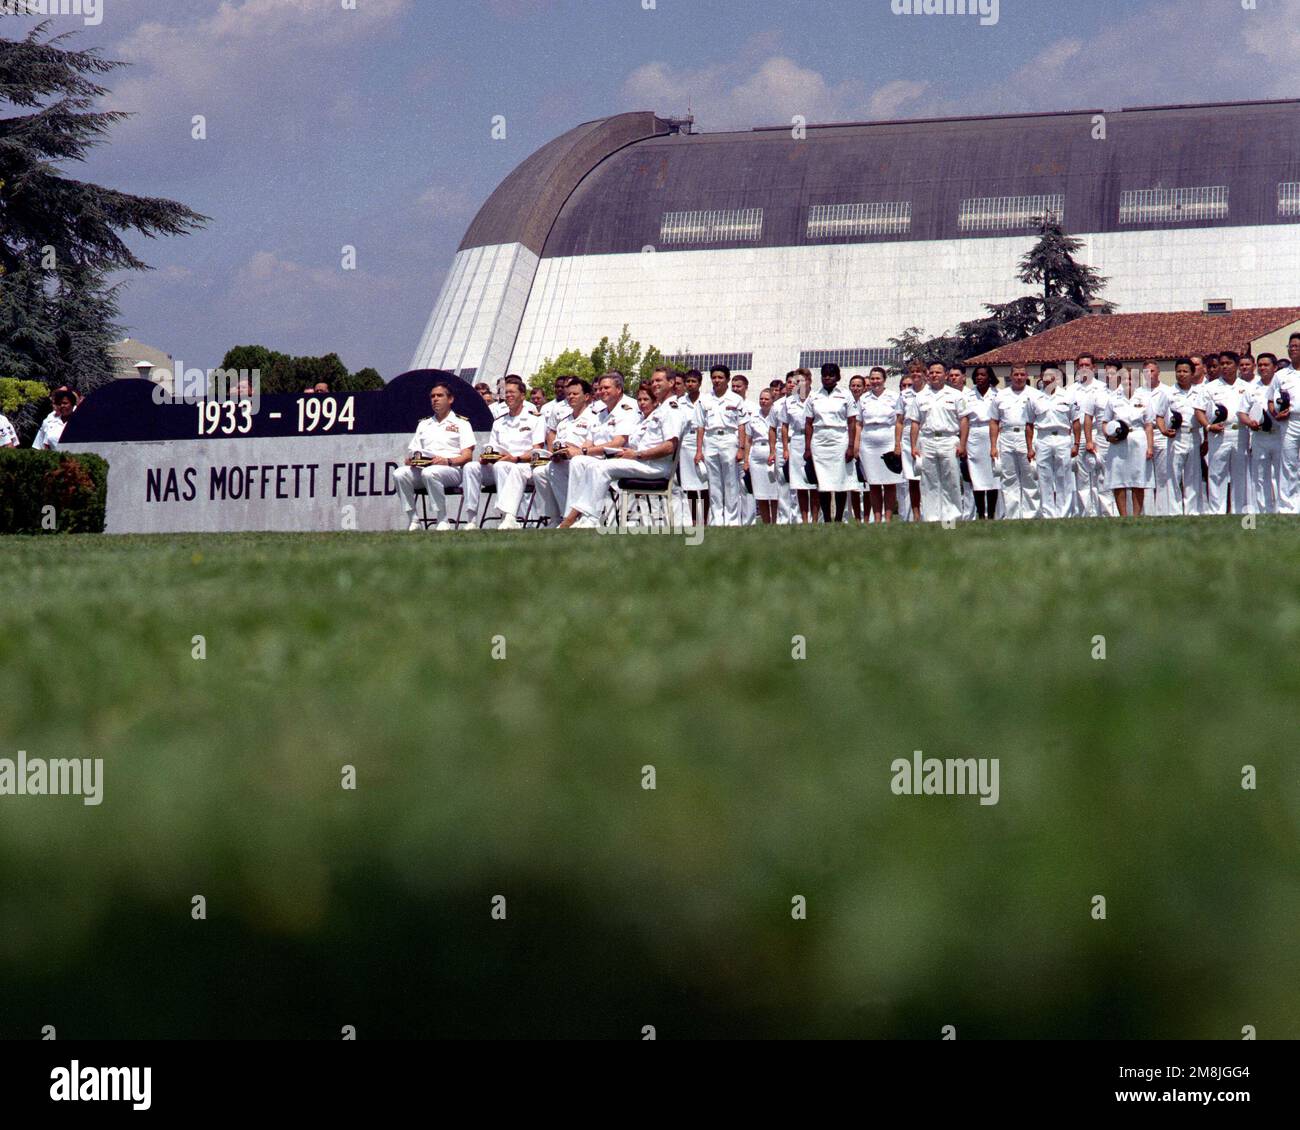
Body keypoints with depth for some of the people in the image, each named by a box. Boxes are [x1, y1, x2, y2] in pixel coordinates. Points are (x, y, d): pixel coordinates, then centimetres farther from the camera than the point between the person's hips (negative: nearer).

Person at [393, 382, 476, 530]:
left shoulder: (461, 423, 13)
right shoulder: (424, 424, 28)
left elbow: (467, 456, 1)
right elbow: (412, 450, 23)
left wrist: (448, 461, -17)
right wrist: (410, 460, -2)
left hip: (452, 469, -5)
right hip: (422, 467, 5)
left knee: (429, 473, -39)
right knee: (399, 473, -26)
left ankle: (443, 522, -32)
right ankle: (412, 520, -24)